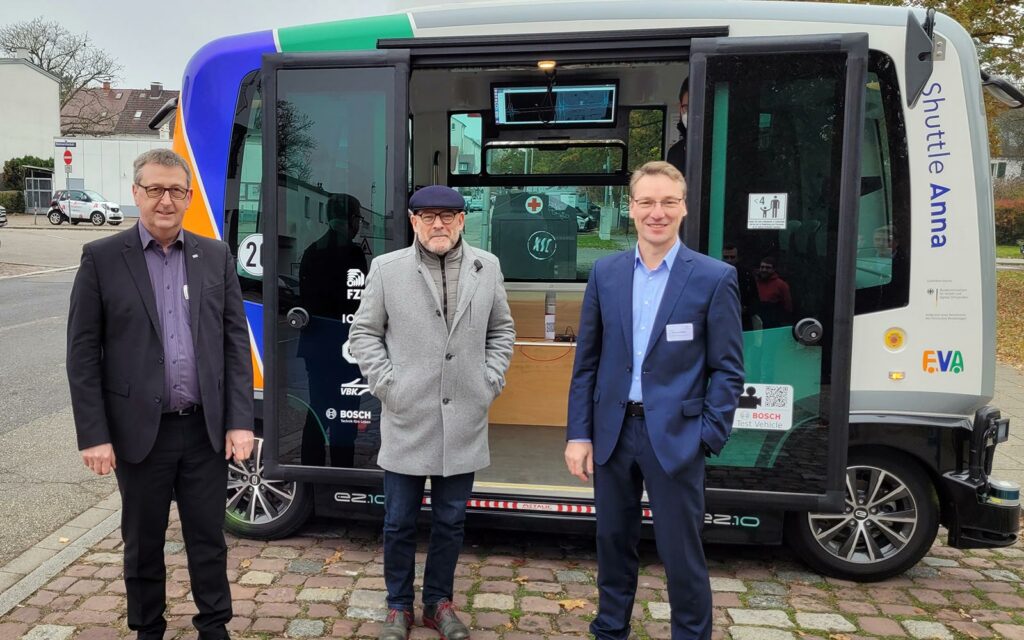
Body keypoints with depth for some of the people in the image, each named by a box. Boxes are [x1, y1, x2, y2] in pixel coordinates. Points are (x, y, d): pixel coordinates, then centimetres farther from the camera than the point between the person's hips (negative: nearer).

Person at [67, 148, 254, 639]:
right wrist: (93, 435, -7)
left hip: (206, 430, 1)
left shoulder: (216, 256, 4)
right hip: (139, 432, -1)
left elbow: (236, 342, 2)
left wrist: (240, 421, -3)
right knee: (143, 543, 15)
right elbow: (83, 354, -3)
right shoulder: (102, 258, -2)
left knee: (208, 538, 13)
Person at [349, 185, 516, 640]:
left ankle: (438, 602, 33)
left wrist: (491, 381, 4)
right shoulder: (387, 268, -2)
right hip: (406, 420, -1)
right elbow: (363, 333, 4)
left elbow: (502, 330, 13)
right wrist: (385, 383, -5)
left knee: (450, 520, 13)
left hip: (464, 421, 2)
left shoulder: (487, 267, 5)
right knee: (399, 522, 10)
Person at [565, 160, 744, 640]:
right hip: (612, 431, 4)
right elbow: (586, 360, 5)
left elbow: (728, 368, -4)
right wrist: (579, 433, 1)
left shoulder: (714, 277, -5)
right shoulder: (606, 272, 4)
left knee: (681, 554, 7)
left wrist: (708, 438, -10)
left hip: (675, 437, -3)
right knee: (613, 542, 18)